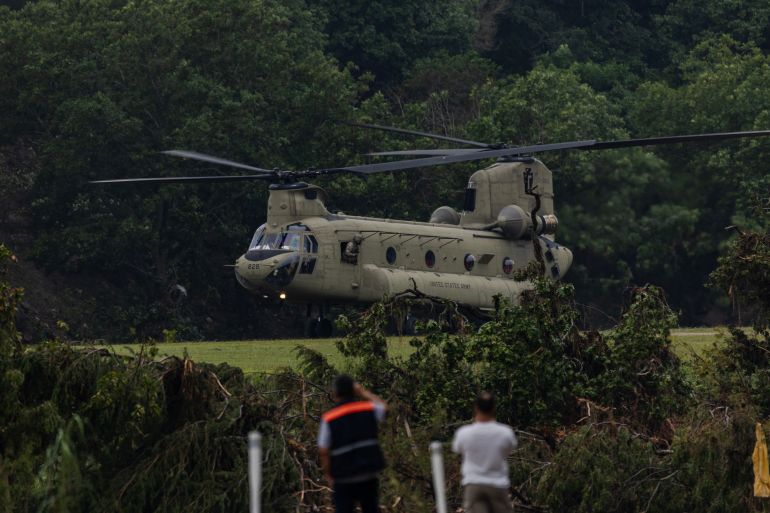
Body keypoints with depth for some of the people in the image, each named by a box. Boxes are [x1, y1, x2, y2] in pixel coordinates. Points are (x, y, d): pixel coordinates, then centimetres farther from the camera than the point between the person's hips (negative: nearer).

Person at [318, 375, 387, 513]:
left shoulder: (328, 419, -11)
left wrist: (328, 475, 3)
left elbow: (323, 452, -10)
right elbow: (383, 406, 22)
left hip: (344, 478, -3)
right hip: (370, 475, 3)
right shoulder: (368, 409, -3)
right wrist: (363, 392, 18)